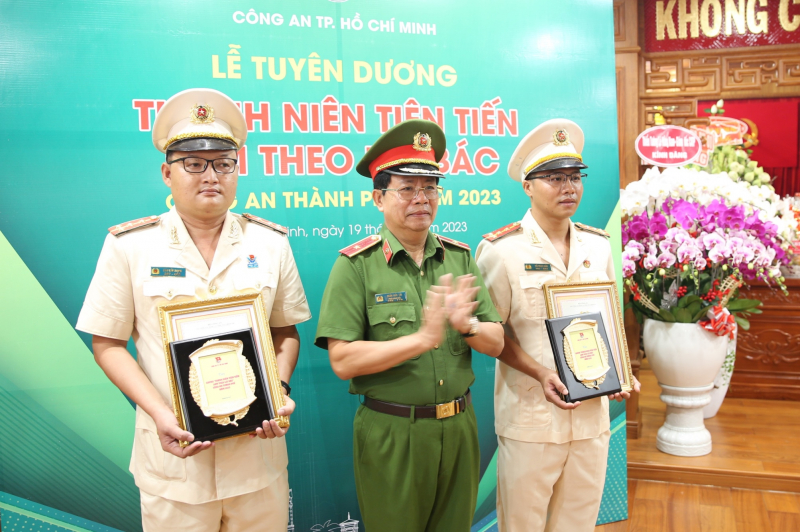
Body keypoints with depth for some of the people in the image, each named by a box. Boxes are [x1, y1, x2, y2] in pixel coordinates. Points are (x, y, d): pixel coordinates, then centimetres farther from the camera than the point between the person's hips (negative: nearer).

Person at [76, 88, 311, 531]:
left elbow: (285, 331, 7)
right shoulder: (128, 245, -3)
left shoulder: (270, 243, 2)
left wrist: (280, 390, -10)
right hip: (173, 450, -1)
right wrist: (159, 414, -13)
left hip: (257, 447, 2)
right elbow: (108, 344, -1)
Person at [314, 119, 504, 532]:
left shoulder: (459, 257, 5)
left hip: (458, 427, 5)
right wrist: (422, 338, -24)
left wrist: (466, 325, -17)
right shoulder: (356, 265, -10)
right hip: (392, 434, -4)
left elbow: (496, 343, 4)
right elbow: (343, 361, -17)